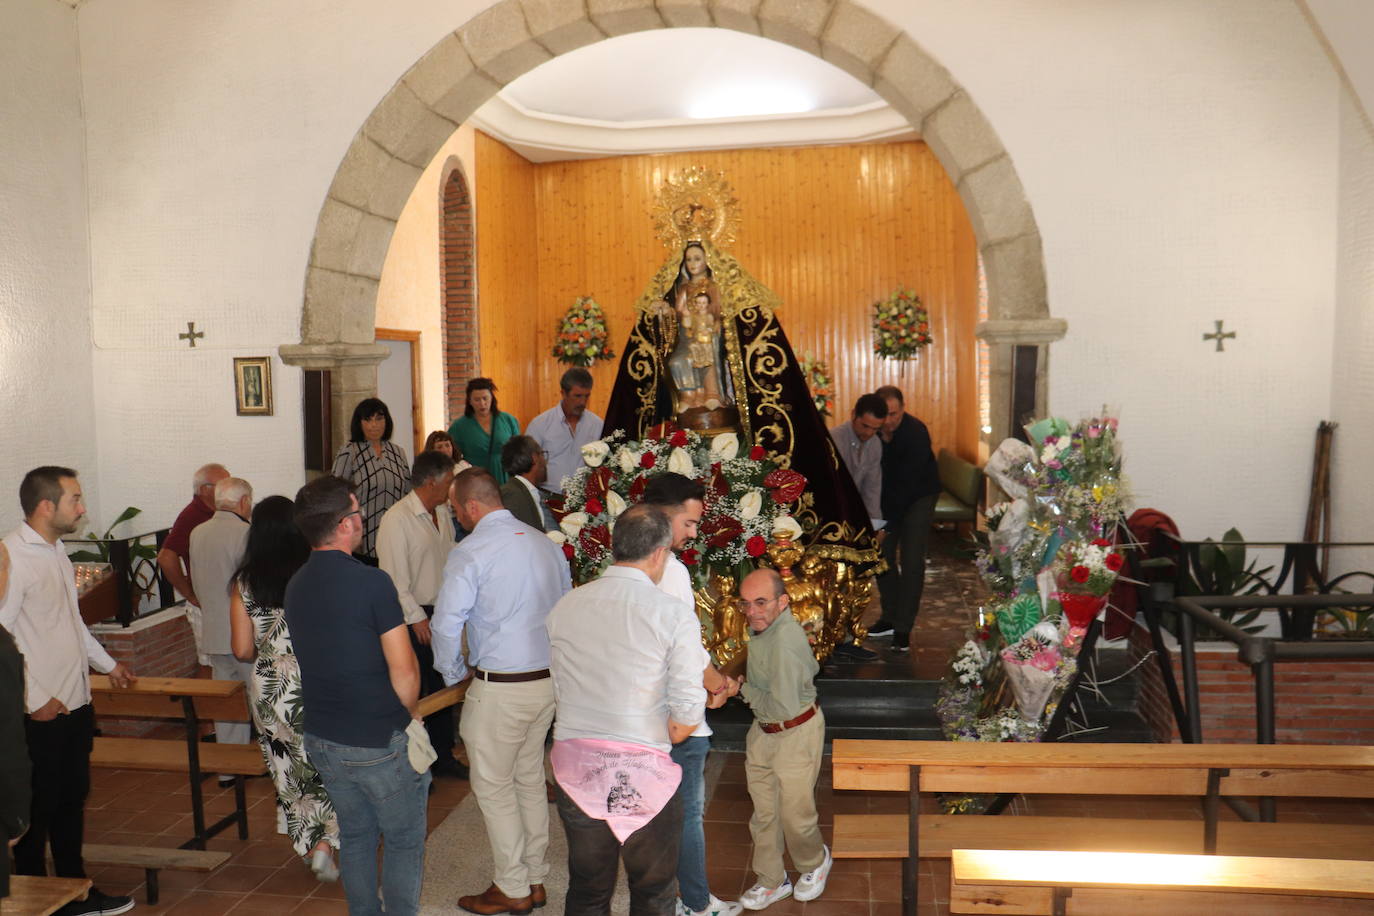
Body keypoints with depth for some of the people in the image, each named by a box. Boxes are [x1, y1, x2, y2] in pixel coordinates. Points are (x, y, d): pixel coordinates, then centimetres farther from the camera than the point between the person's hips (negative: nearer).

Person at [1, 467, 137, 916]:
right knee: (36, 812, 5)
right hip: (41, 713, -9)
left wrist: (107, 663, 27)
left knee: (72, 803, 19)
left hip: (76, 703, 9)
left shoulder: (56, 549, 11)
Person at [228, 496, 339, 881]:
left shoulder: (244, 584, -4)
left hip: (268, 688, 2)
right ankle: (325, 843, 10)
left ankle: (310, 846, 20)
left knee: (290, 771, 17)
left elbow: (242, 650, -2)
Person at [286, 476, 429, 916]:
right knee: (404, 841, 11)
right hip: (379, 743, -7)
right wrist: (406, 715, 0)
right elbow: (404, 673, -20)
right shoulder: (372, 582, -21)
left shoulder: (295, 585, 2)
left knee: (354, 835, 22)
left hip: (321, 738, 7)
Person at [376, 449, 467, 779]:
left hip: (443, 611, 8)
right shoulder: (397, 519, -16)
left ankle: (442, 757, 31)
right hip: (414, 617, -8)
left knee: (444, 686, 17)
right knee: (412, 693, 2)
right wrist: (417, 617, -17)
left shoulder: (443, 512, 8)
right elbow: (394, 577, -17)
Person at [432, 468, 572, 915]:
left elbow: (447, 625, -17)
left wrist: (454, 675, 0)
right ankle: (535, 879, 30)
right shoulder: (546, 543, 3)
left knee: (494, 787, 9)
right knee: (530, 779, 19)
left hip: (499, 688, -7)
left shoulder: (470, 552, -16)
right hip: (549, 679, 7)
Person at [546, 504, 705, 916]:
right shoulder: (674, 615, -11)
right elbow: (687, 715, -12)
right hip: (644, 772, -3)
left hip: (574, 764, 4)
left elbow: (559, 691, 7)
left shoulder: (563, 607, 1)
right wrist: (655, 743, 7)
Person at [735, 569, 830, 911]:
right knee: (764, 813, 16)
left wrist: (745, 690, -16)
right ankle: (772, 882, 33)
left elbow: (784, 707, -30)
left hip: (796, 734, -8)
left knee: (794, 814, 8)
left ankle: (815, 861, 38)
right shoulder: (763, 626, -1)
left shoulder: (785, 639, -30)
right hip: (763, 732, 8)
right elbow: (811, 667, 13)